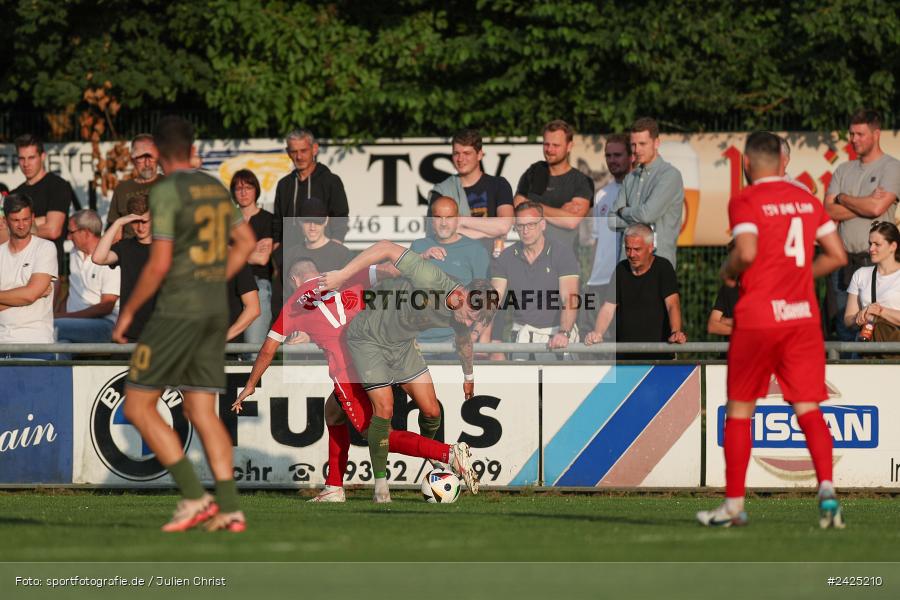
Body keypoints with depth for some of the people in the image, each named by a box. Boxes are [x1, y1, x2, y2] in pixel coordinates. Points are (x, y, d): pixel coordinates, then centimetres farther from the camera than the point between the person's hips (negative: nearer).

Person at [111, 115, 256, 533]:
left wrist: (128, 311, -6)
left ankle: (194, 497, -10)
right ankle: (230, 509, -3)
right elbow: (247, 242, 22)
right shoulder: (216, 188, 12)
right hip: (216, 312, 8)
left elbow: (159, 265, -17)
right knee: (201, 412, 8)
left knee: (138, 406, -1)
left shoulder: (166, 192, -13)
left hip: (177, 311, -8)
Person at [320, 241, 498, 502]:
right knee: (384, 409, -14)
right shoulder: (432, 280, -36)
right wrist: (342, 276, -34)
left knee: (431, 410, 1)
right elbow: (387, 248, -32)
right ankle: (380, 482, 0)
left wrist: (468, 376, 30)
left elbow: (464, 342, 13)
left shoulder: (461, 317, -12)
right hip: (368, 337, -6)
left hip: (402, 344, 6)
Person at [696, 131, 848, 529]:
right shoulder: (807, 200, 11)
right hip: (803, 315, 4)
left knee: (739, 411, 8)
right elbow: (837, 256, 10)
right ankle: (826, 488, -22)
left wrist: (728, 271, -1)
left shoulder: (745, 201, -6)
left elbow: (747, 252, -21)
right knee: (808, 409, 0)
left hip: (757, 318, -4)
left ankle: (733, 505, 12)